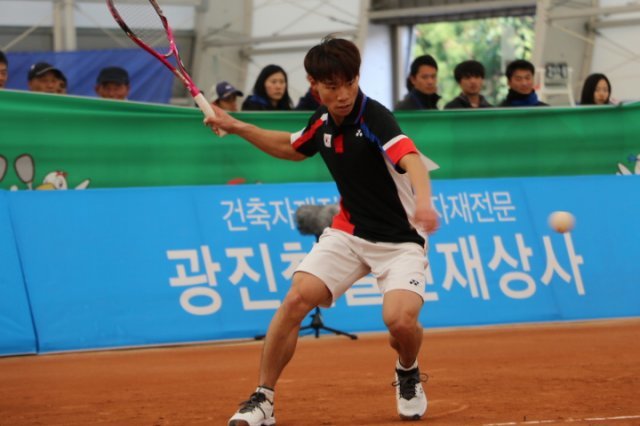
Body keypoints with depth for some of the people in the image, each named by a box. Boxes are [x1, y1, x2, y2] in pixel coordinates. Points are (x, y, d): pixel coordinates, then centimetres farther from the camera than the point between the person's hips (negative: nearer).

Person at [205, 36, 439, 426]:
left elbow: (411, 159, -42)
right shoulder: (323, 121, -1)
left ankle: (409, 375, 10)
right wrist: (237, 127, 15)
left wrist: (423, 201, -63)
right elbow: (293, 148, 23)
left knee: (401, 320, -27)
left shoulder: (375, 118, -22)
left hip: (400, 239, -5)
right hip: (349, 231, 5)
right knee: (297, 298, -16)